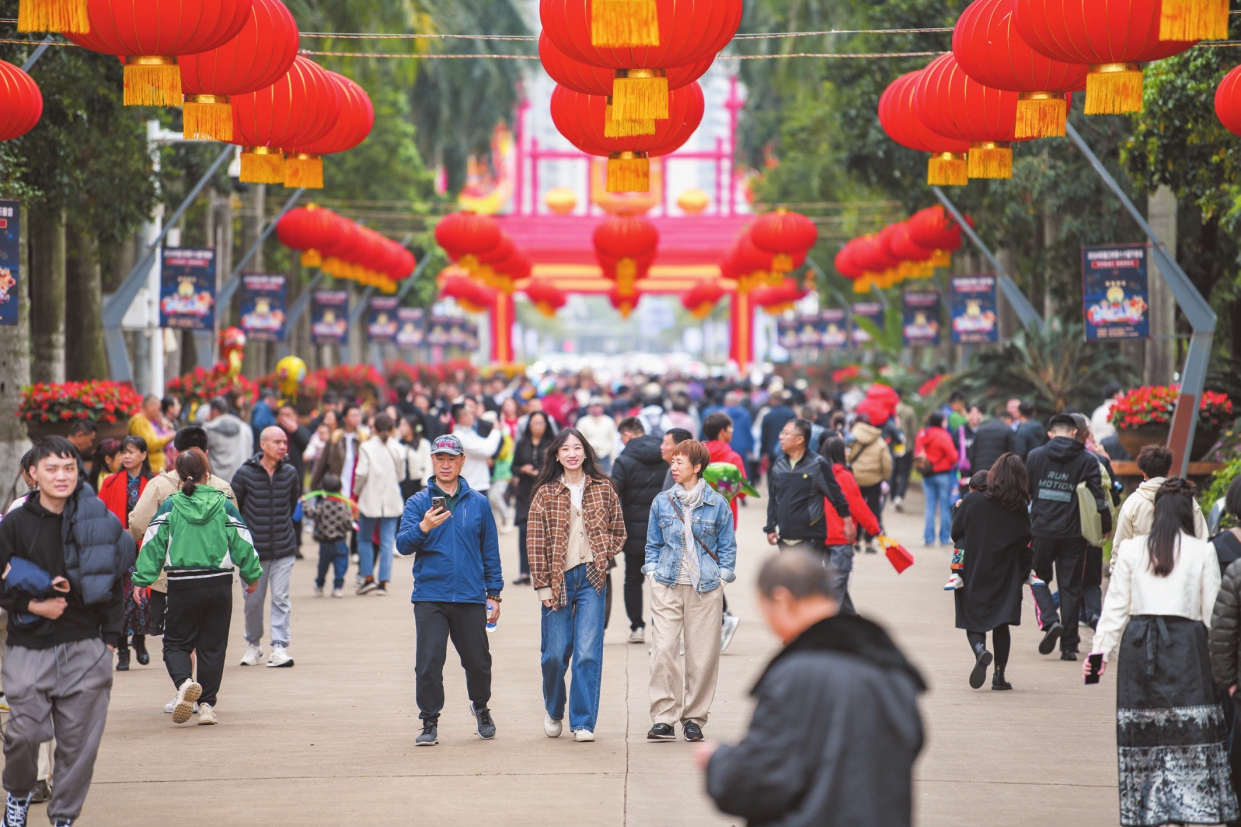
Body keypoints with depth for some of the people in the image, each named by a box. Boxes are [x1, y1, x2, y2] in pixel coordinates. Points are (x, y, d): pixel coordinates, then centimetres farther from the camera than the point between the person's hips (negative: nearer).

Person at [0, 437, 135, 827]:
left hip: (85, 647, 1)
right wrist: (32, 606, -11)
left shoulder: (97, 522, 3)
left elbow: (113, 582, 8)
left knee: (79, 740, 1)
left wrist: (109, 638, 3)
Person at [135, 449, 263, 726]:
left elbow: (153, 543, -4)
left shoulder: (169, 506, -2)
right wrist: (252, 576, 16)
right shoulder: (224, 505, 0)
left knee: (176, 642, 9)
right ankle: (207, 705, 8)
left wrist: (141, 579, 1)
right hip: (218, 584, 1)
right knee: (212, 646, 10)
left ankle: (184, 682, -20)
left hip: (182, 587, -1)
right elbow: (242, 542, 4)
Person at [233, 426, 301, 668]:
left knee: (281, 599, -5)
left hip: (284, 549, 1)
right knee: (253, 600, 6)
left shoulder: (290, 473, 1)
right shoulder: (245, 473, -7)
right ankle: (253, 644, 25)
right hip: (253, 548, -1)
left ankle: (280, 647, -4)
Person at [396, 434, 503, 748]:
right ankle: (429, 722, 3)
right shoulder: (418, 502, 5)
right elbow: (403, 545, -5)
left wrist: (494, 594, 11)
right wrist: (423, 528, -25)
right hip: (430, 597, -1)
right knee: (429, 661, -9)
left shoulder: (478, 504, 8)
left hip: (471, 597, 1)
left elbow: (490, 552, 13)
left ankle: (480, 707, 35)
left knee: (478, 661, 8)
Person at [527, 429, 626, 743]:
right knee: (555, 654, 2)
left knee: (588, 653, -5)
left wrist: (603, 555, -2)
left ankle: (583, 722, 2)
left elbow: (618, 531, 15)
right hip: (559, 579, 0)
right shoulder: (545, 494, 1)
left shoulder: (603, 488, 6)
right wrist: (543, 585, -5)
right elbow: (536, 543, 0)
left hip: (592, 578, 0)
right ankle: (553, 711, 28)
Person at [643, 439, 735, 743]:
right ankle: (663, 718, -5)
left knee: (702, 654, 0)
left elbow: (727, 547, 8)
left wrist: (721, 580, 1)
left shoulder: (717, 505, 1)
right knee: (663, 651, -9)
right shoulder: (661, 502, 7)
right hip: (667, 585, 1)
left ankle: (694, 717, 11)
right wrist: (653, 573, 6)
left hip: (705, 587, -1)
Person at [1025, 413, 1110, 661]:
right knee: (1071, 586, 7)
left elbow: (1025, 492, 8)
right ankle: (1069, 645, 7)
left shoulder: (1036, 456, 2)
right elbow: (1098, 497, -3)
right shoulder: (1087, 460, -1)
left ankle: (1049, 620, -11)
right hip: (1073, 533, 0)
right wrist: (1106, 526, 8)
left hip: (1041, 530, 0)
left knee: (1038, 578, 16)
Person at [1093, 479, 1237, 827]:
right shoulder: (1203, 552, 1)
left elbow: (1116, 605, 5)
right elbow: (1213, 612, 2)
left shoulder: (1130, 550, 5)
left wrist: (1102, 649, 10)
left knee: (1143, 732, 7)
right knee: (1191, 733, -1)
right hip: (1186, 644, -2)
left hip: (1140, 645, 2)